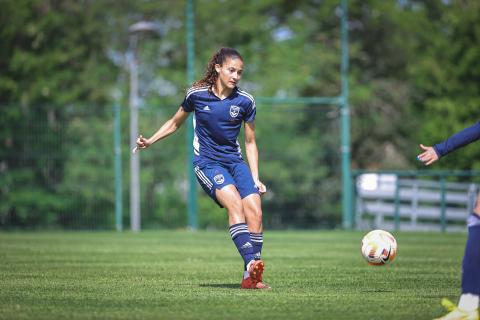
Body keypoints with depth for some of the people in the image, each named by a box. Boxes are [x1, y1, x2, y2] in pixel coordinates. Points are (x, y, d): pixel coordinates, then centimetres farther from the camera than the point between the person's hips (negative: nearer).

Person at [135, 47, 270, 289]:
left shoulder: (245, 101, 1)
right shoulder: (197, 94, -3)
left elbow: (250, 143, 10)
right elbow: (175, 123, 16)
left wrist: (255, 179, 4)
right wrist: (149, 141, 8)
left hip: (235, 161, 3)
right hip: (206, 162, -3)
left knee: (255, 212, -15)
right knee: (234, 201, -29)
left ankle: (251, 278, -10)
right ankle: (251, 262, -43)